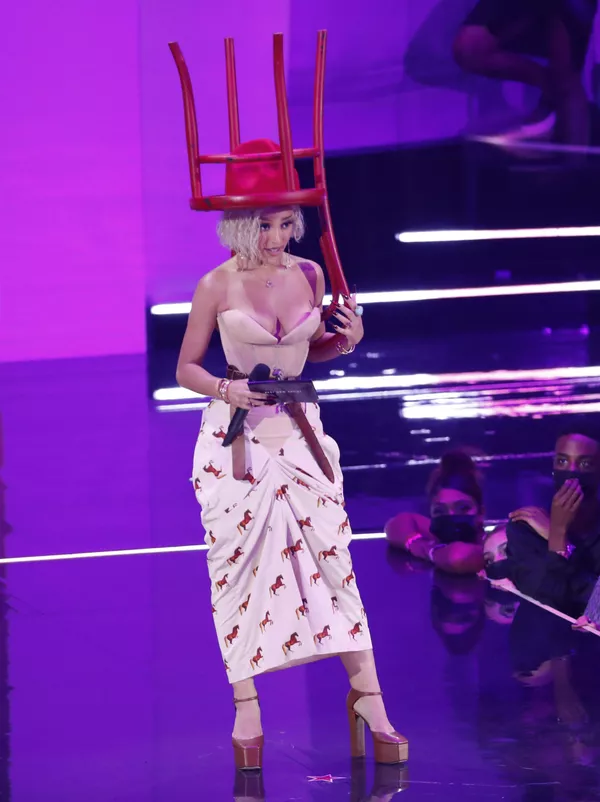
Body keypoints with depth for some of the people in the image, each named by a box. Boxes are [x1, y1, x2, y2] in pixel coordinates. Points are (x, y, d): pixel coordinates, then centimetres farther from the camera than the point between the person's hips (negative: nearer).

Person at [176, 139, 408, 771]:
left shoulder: (309, 275, 3)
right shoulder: (217, 286, -7)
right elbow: (186, 369, 0)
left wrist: (346, 340, -2)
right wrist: (226, 389, -19)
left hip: (298, 430, 3)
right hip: (235, 435, -2)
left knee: (333, 557, -3)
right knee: (237, 567, -1)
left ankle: (368, 699, 3)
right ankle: (246, 712, 6)